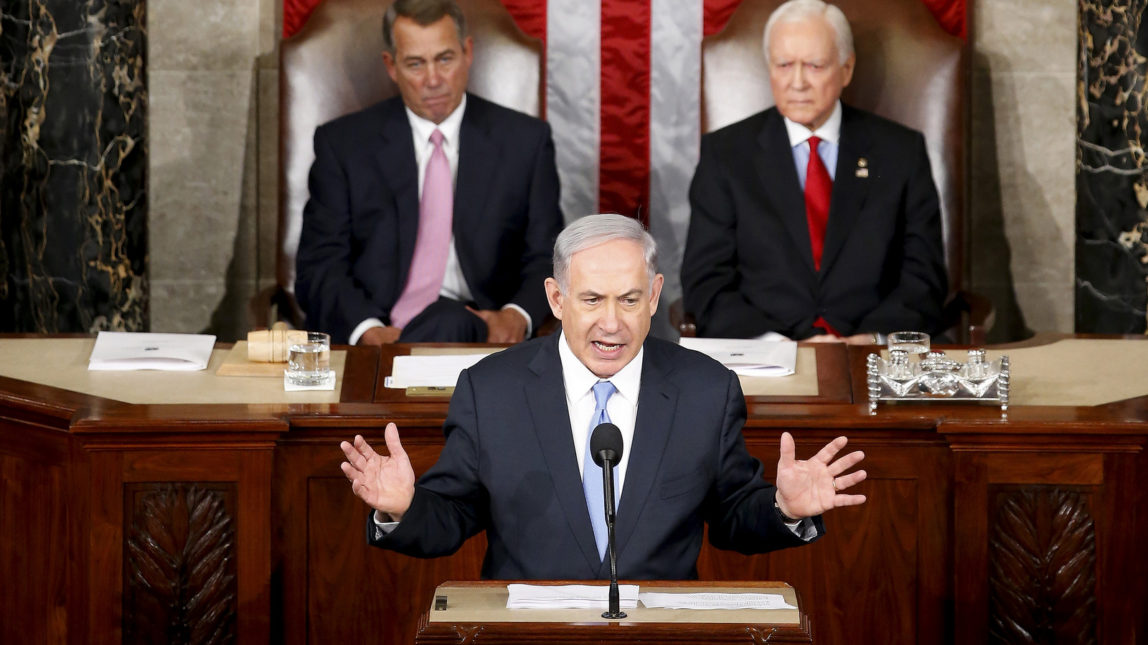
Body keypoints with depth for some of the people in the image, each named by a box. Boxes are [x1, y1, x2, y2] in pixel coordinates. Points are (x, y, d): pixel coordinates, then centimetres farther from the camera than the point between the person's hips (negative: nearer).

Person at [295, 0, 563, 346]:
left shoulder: (525, 141, 12)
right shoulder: (342, 143, 9)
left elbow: (546, 261, 10)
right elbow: (319, 266, 3)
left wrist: (517, 316, -14)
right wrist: (367, 330, -18)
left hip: (477, 330, 0)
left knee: (450, 322, -37)